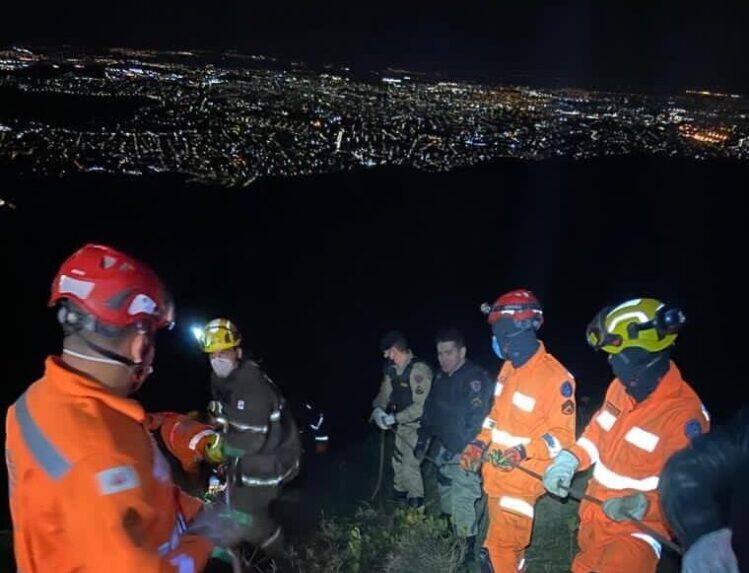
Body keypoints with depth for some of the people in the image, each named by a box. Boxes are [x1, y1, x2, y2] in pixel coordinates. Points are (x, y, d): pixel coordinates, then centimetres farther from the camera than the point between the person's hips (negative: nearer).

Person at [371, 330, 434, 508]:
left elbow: (420, 406, -27)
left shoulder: (419, 370, -25)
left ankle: (415, 505, 10)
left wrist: (395, 418, -25)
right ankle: (399, 496, 39)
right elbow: (385, 392, 12)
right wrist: (378, 408, -4)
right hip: (401, 424, 8)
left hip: (417, 425, -8)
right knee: (398, 460, 20)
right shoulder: (392, 368, 0)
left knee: (411, 465, -7)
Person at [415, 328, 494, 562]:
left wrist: (464, 452, -25)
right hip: (445, 450, 9)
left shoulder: (476, 378, -18)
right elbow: (430, 411, 17)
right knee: (445, 495, 20)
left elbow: (476, 420, -24)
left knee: (462, 503, -10)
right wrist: (423, 440, 14)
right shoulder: (440, 377, 9)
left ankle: (468, 550, 2)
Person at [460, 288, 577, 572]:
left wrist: (524, 452, -29)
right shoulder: (509, 367, 5)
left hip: (521, 480, -7)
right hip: (496, 476, 7)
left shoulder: (555, 377, -20)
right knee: (510, 546, 21)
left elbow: (562, 436, -17)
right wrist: (480, 443, 3)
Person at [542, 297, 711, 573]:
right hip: (595, 518, 7)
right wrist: (569, 460, -3)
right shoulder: (620, 387, -4)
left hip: (637, 530, -7)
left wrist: (643, 505, -36)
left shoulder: (684, 414, -25)